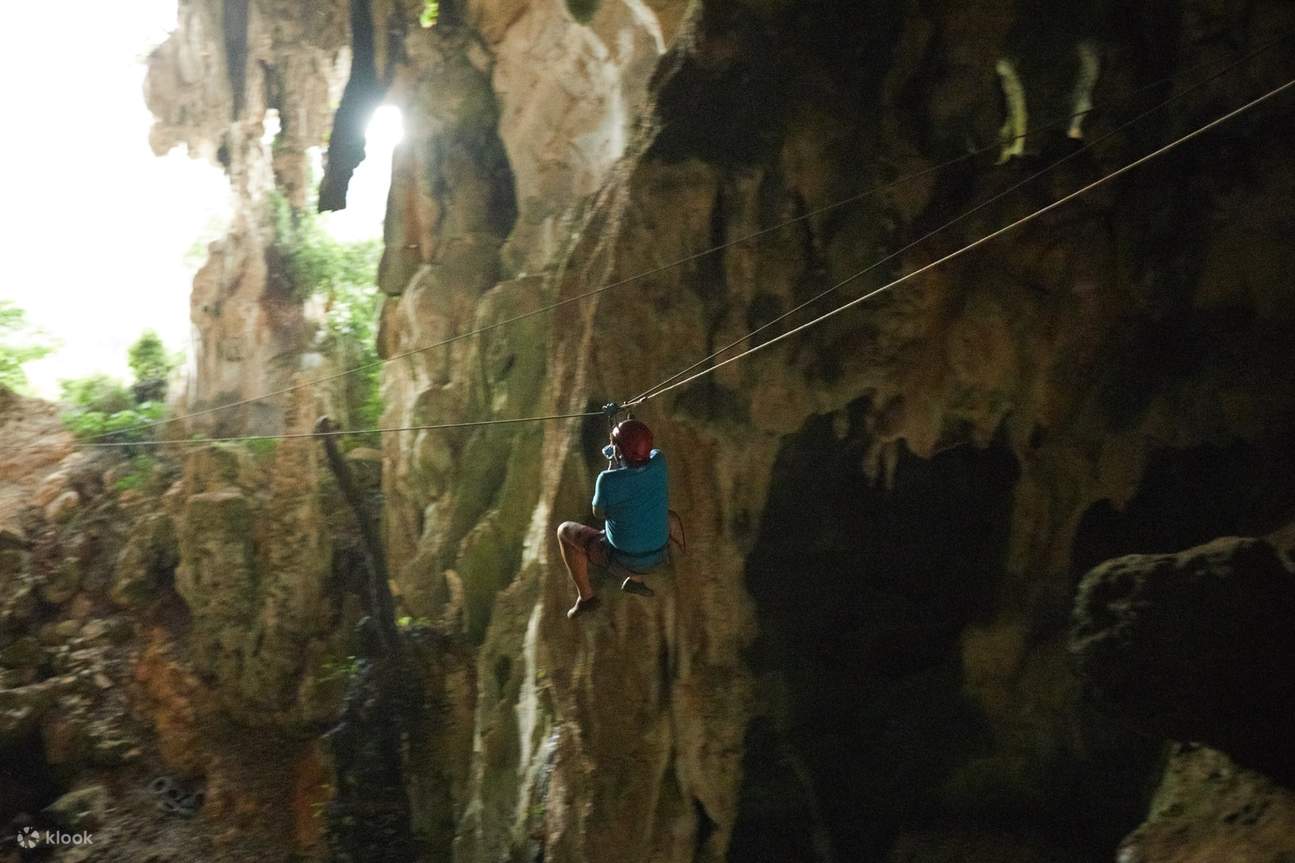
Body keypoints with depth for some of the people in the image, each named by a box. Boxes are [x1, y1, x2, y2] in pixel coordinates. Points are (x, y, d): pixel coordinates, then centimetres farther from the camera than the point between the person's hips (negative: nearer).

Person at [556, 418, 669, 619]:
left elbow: (599, 513, -7)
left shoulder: (609, 480, -28)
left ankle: (586, 596, 24)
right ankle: (635, 579, 35)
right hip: (659, 555, 4)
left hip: (620, 558, -4)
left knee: (565, 530, 17)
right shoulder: (658, 462, -16)